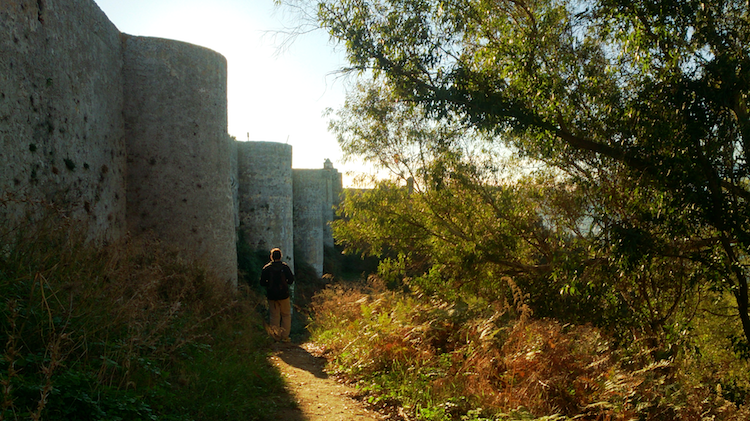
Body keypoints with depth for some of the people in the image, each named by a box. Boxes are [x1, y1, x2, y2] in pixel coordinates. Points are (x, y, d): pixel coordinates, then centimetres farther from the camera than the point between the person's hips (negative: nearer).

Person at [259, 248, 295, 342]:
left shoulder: (266, 268, -2)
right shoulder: (285, 266, -5)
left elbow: (262, 283, -1)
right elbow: (291, 280, -4)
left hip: (271, 295, 2)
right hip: (283, 294, -1)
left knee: (274, 316, 10)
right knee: (286, 315, 9)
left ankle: (276, 337, 9)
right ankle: (285, 336, 5)